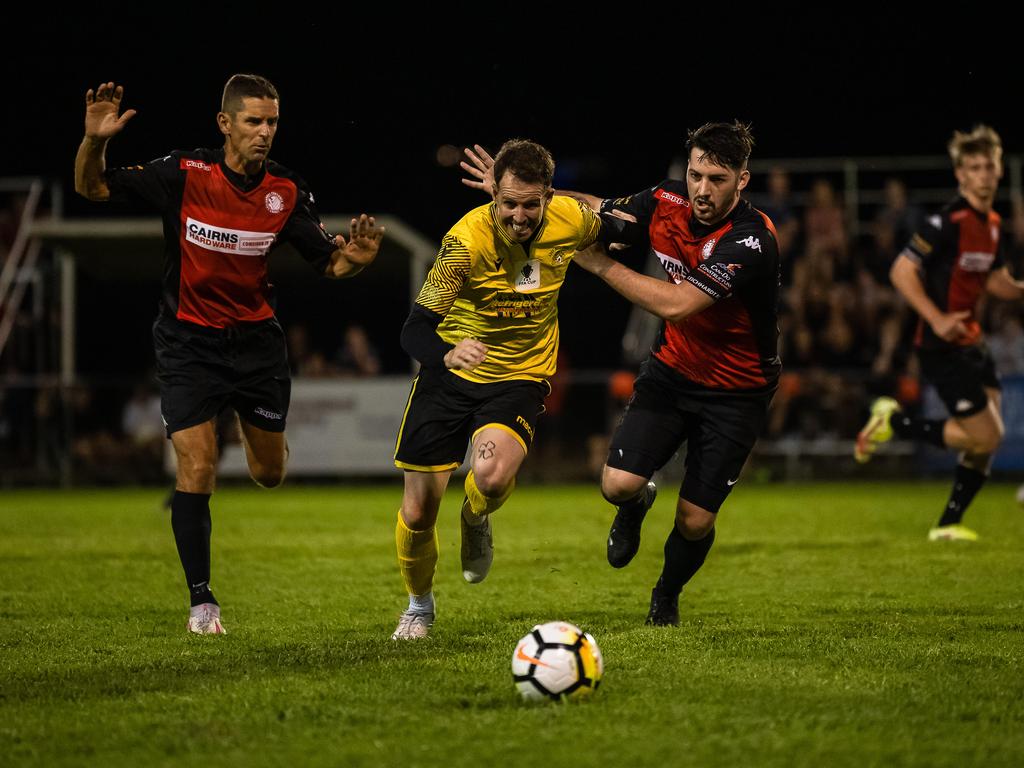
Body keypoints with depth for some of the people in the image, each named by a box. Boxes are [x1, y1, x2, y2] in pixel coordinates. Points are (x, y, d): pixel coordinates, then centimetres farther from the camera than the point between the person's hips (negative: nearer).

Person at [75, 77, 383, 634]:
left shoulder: (287, 192, -9)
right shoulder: (184, 175, -16)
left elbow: (327, 263, -1)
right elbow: (91, 188, -11)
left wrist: (353, 259, -24)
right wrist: (94, 141, -31)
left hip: (256, 337, 3)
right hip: (189, 341, -3)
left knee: (269, 475, 11)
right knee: (197, 468, -12)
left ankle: (257, 433, 50)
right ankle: (201, 600, 1)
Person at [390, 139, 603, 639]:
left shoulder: (572, 220, -14)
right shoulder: (466, 239, -24)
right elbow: (415, 330, -26)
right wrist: (447, 354, -43)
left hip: (521, 377, 1)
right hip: (451, 373, -1)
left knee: (493, 475, -30)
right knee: (418, 513, 0)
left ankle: (476, 523, 7)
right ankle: (418, 607, 31)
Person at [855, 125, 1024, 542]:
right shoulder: (949, 222, -17)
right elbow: (902, 271, -19)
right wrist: (937, 318, -27)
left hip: (972, 343, 9)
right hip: (942, 349, -9)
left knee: (989, 438, 7)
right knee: (985, 437, -9)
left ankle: (949, 524, 18)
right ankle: (893, 421, 5)